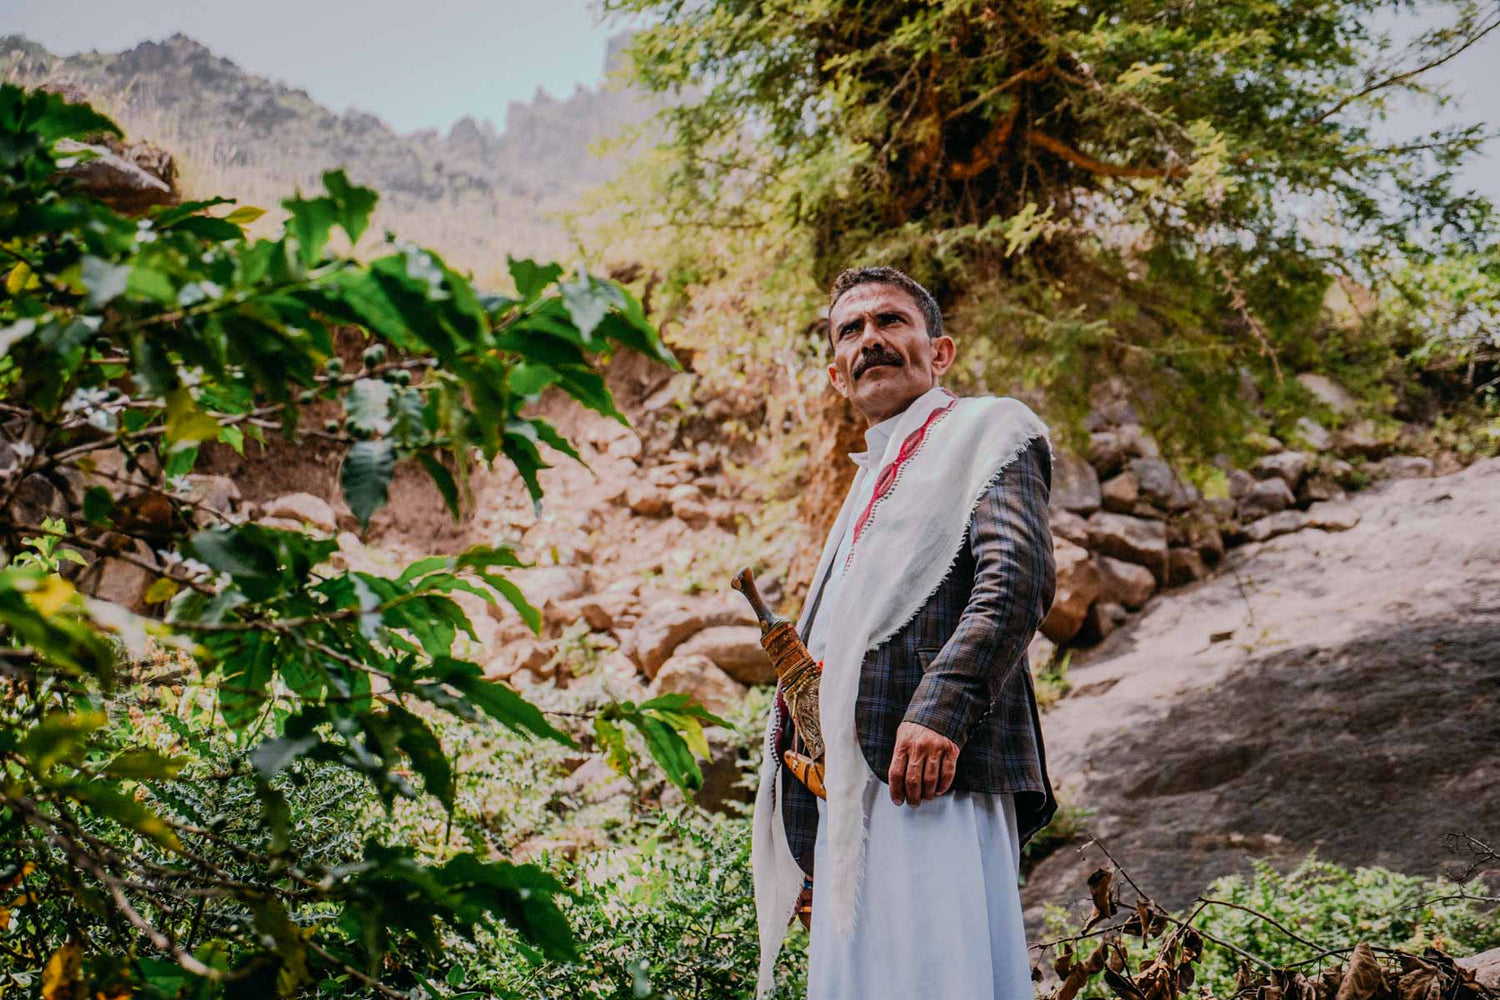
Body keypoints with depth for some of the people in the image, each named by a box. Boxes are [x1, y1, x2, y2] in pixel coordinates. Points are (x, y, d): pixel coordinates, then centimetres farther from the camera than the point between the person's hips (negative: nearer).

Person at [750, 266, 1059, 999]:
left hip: (932, 781, -8)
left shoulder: (988, 430, 8)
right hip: (853, 801, 8)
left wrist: (939, 707, -25)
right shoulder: (873, 482, 31)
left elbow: (1017, 578, -11)